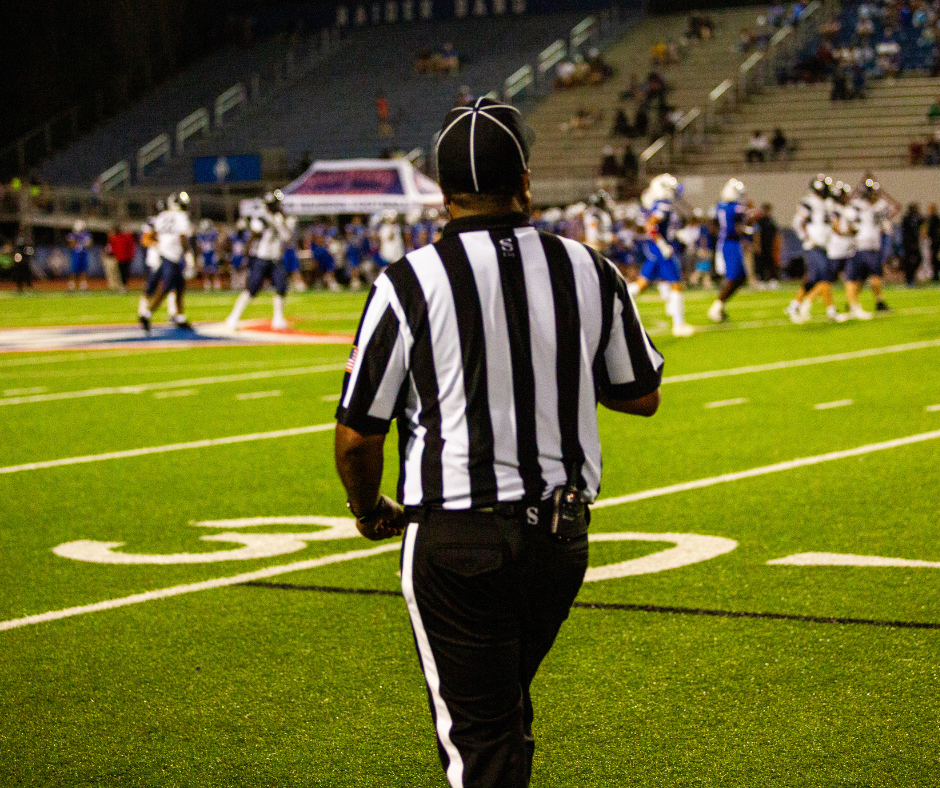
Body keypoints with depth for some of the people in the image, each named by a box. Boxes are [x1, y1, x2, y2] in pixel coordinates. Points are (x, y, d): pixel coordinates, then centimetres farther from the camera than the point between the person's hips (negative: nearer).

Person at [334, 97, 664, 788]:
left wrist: (370, 511, 13)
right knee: (509, 711, 24)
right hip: (563, 533, 4)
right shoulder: (591, 272, -1)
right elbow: (643, 395, 12)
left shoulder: (409, 283, -12)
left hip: (455, 542, -4)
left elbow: (357, 436, -7)